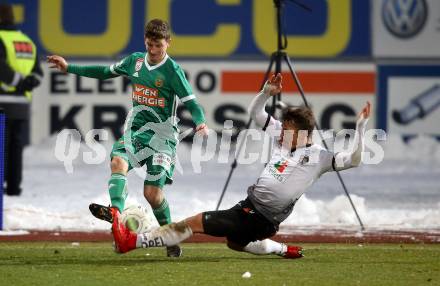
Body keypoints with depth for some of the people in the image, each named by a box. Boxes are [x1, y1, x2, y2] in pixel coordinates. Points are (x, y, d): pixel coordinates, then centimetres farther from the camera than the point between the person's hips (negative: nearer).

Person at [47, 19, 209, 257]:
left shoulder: (172, 70, -8)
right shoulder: (135, 61, 8)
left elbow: (191, 102, -10)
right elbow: (106, 72, 23)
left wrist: (200, 123, -31)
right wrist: (69, 68, 25)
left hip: (162, 133, -5)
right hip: (135, 129, 5)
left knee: (152, 192, -11)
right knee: (118, 160, -28)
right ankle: (116, 212, -47)